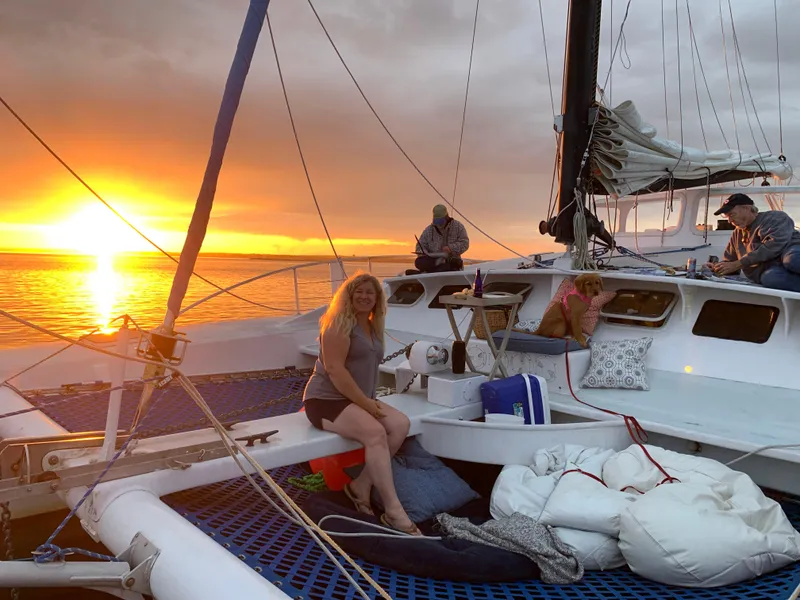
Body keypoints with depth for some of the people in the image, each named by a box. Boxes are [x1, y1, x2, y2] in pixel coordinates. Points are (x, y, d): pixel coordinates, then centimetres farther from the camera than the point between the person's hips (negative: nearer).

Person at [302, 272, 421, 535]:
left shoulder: (372, 327, 16)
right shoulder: (340, 322, -11)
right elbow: (334, 369, -20)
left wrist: (369, 401, 2)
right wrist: (365, 403, -19)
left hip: (357, 400, 9)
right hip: (326, 399, -9)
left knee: (401, 424, -14)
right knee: (375, 433, -31)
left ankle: (361, 485, -9)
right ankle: (394, 512, -28)